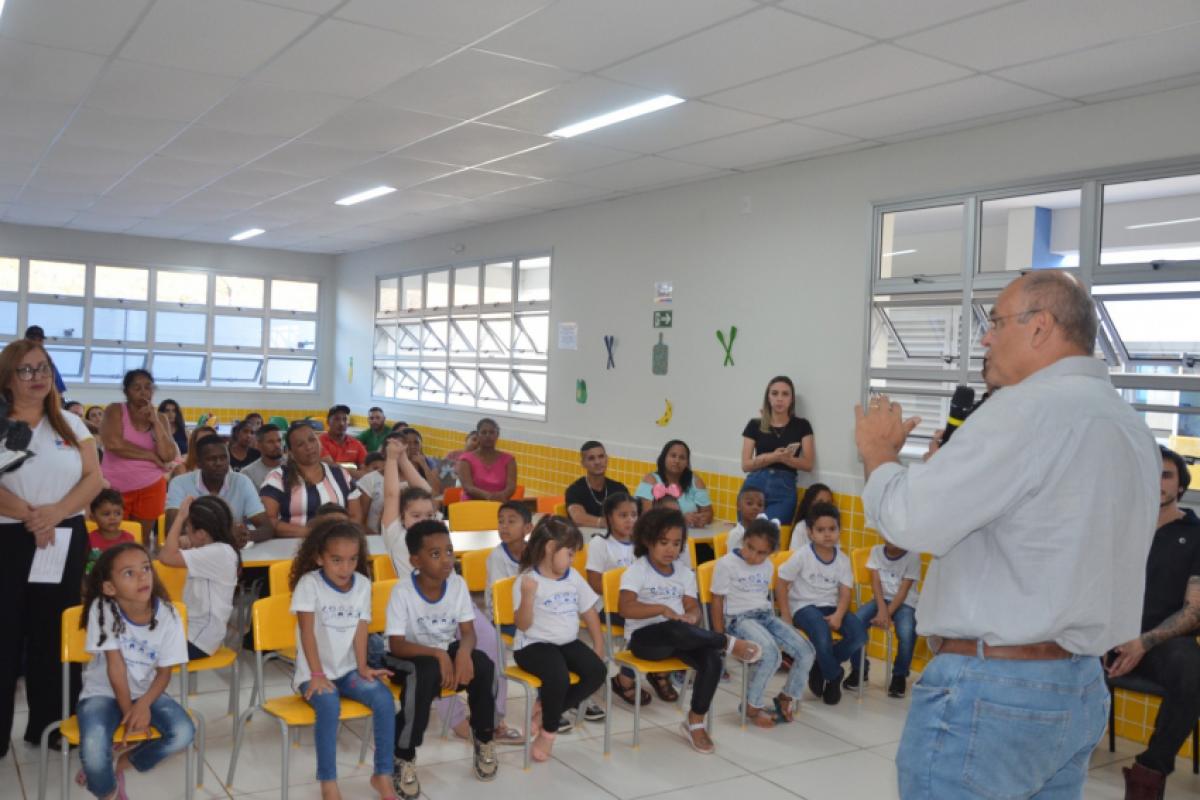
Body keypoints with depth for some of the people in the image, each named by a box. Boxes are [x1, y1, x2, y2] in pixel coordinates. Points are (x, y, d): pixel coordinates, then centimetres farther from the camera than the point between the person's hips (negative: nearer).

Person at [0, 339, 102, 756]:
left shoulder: (71, 424, 8)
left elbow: (93, 479, 1)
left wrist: (55, 513, -15)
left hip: (66, 539, 3)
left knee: (56, 634, 9)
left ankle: (50, 725, 21)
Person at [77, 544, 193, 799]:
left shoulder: (167, 615, -14)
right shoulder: (102, 609, -20)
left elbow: (164, 672, -8)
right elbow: (115, 665, -17)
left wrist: (144, 704, -25)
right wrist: (128, 711, -15)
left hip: (147, 692, 2)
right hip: (104, 693, -2)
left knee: (183, 733, -23)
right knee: (93, 747, -31)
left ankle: (120, 763, 5)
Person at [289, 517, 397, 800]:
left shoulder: (363, 584, 1)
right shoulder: (309, 583, -11)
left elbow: (361, 629, -2)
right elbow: (307, 631, -14)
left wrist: (362, 667, -15)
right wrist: (317, 675, -20)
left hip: (348, 670, 4)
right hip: (314, 672, -4)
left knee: (384, 699, -20)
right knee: (329, 704, -33)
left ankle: (382, 775, -5)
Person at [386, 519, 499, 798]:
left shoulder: (458, 584, -9)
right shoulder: (402, 591, -21)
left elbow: (468, 631, -9)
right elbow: (396, 645, -22)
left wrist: (463, 652, -32)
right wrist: (438, 654, -34)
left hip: (448, 652, 4)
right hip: (410, 658, -4)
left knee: (483, 665, -26)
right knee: (427, 674, -37)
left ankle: (483, 738, 0)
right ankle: (404, 757, -19)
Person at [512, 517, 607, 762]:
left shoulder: (574, 577, 9)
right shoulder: (528, 580, -11)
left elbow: (589, 611, 17)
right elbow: (523, 624, -15)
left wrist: (598, 644, 10)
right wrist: (528, 595, -31)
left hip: (568, 642, 7)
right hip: (534, 645, -7)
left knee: (597, 670, -18)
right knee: (558, 677, -34)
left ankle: (545, 711, -2)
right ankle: (549, 730, -6)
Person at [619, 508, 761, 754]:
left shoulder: (684, 573, 12)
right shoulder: (636, 572, -5)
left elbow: (693, 607, 10)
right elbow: (625, 608, -18)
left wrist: (691, 617, -15)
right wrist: (662, 609, -26)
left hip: (677, 638, 6)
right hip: (644, 638, -5)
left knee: (712, 660, -24)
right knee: (675, 630, -40)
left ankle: (695, 722, -6)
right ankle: (730, 643, -20)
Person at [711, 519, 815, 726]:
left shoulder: (768, 566, 11)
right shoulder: (726, 564, -8)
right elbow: (718, 601, -5)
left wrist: (776, 629, 17)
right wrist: (720, 639, -7)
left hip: (765, 616, 7)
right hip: (739, 619, -7)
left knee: (807, 652, -9)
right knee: (771, 654, -32)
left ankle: (787, 697, 14)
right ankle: (752, 706, -12)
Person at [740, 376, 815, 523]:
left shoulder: (801, 425, 8)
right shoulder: (755, 425, 7)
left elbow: (808, 464, 4)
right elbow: (746, 465, 3)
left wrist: (785, 458, -15)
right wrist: (773, 457, -14)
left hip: (785, 489, -1)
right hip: (755, 485, 1)